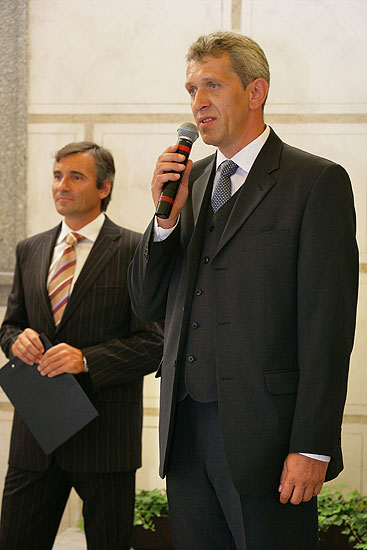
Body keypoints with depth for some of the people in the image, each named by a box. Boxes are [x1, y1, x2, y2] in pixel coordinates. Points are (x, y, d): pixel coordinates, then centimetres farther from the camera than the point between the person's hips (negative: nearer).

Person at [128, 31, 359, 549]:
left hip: (264, 430, -5)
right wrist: (167, 214, -3)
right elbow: (147, 305, 12)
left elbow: (328, 325, -10)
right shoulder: (190, 180, 14)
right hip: (187, 429, 6)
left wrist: (312, 447, -15)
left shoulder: (316, 181, -5)